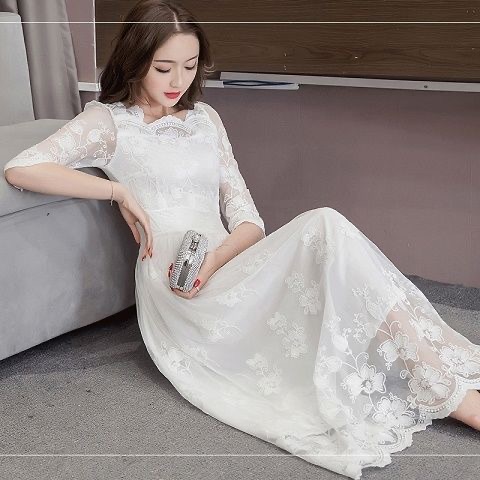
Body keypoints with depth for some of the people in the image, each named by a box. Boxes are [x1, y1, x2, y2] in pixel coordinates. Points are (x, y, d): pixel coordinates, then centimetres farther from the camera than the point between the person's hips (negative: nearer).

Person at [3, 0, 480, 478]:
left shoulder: (204, 117, 19)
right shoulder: (110, 121, 6)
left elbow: (249, 222, 11)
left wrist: (214, 259, -12)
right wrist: (119, 191, -9)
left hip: (227, 273, 6)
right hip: (178, 297, -5)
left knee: (323, 227, -26)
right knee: (325, 228, -27)